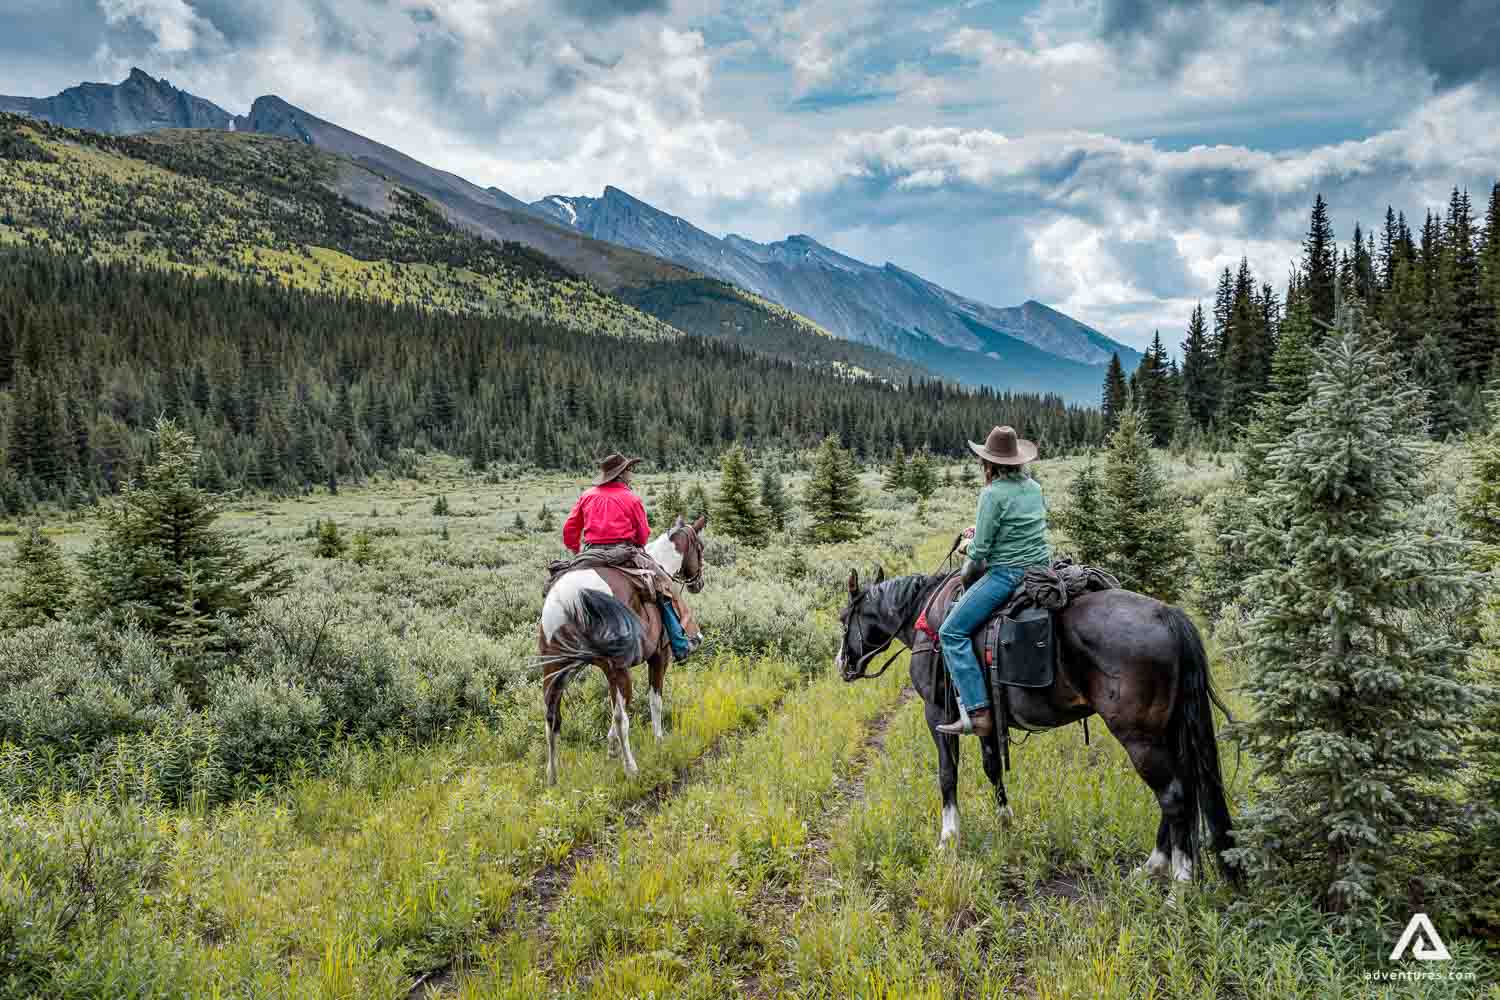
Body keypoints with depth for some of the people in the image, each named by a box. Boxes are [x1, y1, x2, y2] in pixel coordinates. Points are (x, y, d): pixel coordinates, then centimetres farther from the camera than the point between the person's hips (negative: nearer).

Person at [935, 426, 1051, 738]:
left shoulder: (993, 493, -12)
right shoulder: (1033, 487, 11)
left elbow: (980, 548, -12)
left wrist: (968, 572, 8)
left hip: (1007, 573, -9)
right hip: (1042, 568, 9)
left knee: (952, 632, -9)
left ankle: (977, 714, -18)